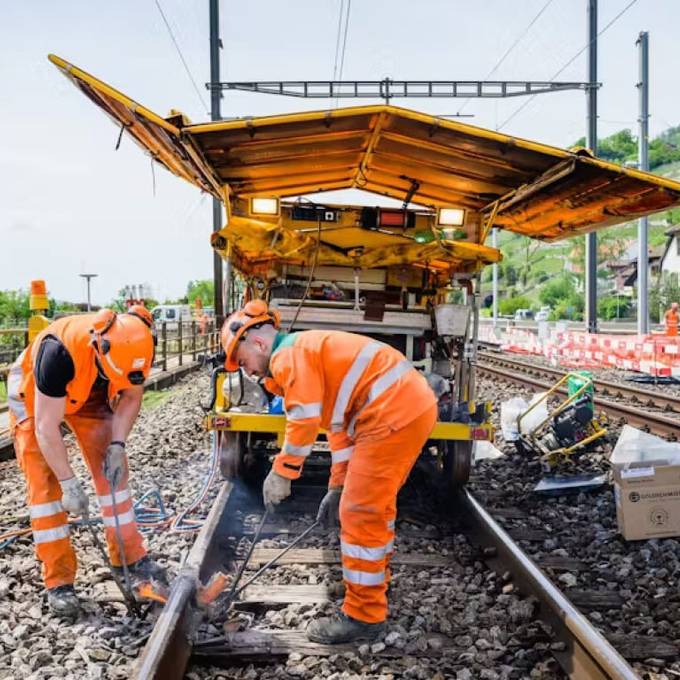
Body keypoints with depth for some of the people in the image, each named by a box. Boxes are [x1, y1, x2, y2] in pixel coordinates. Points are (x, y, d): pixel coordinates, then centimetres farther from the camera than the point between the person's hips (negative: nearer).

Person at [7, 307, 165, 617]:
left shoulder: (134, 345, -28)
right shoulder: (60, 351, -43)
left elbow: (131, 396, -8)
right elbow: (46, 428, -34)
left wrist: (117, 444, -19)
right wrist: (69, 484, -30)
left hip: (89, 392, 4)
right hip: (34, 394, -4)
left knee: (112, 469, -2)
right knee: (44, 482, -10)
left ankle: (129, 557, 9)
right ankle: (58, 580, -3)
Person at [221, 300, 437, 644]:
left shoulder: (289, 355, -7)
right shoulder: (309, 350, 24)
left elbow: (303, 423, -13)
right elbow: (340, 426, 25)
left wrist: (281, 474, -1)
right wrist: (338, 487, 24)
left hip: (394, 414, -11)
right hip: (414, 405, 11)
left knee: (360, 512, -4)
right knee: (378, 503, 25)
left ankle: (363, 615, 5)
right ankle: (375, 579, 43)